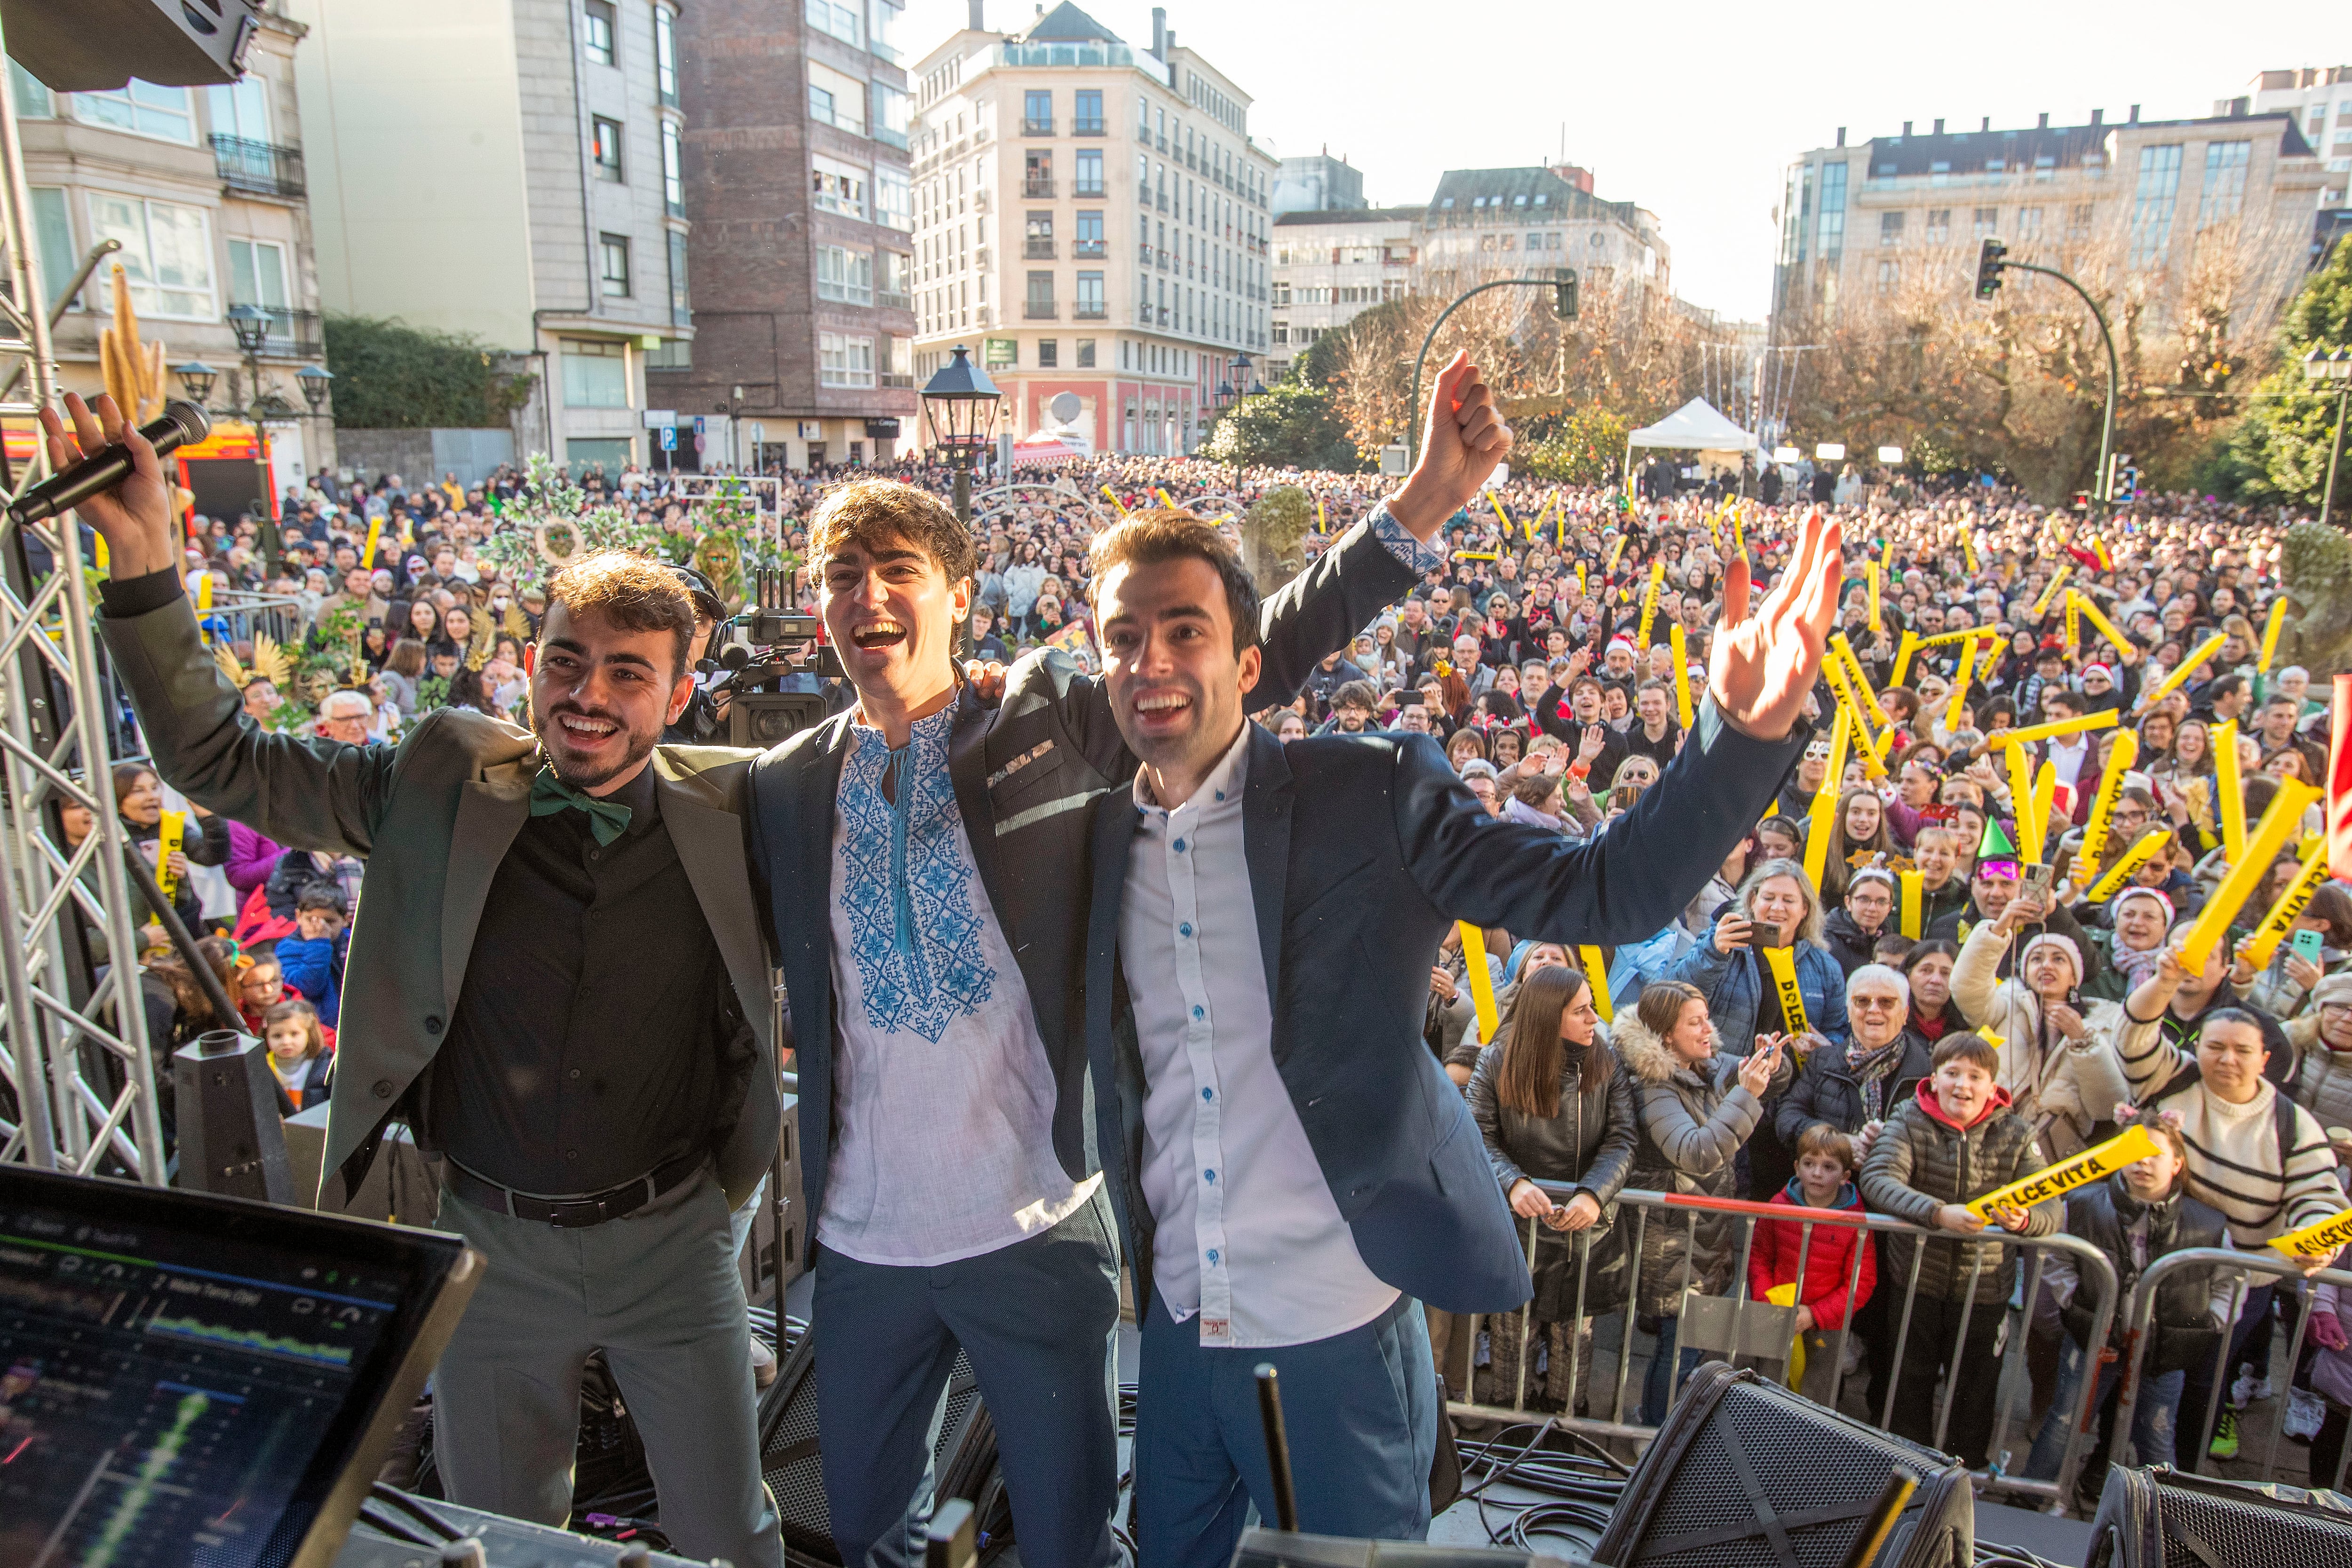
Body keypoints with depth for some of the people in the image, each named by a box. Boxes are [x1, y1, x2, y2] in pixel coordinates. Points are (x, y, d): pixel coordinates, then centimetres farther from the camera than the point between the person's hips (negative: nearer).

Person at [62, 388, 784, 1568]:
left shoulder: (723, 811, -8)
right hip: (492, 1241, 1)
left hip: (672, 1241, -1)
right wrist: (143, 561, -11)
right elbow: (220, 760, -2)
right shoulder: (443, 786, -5)